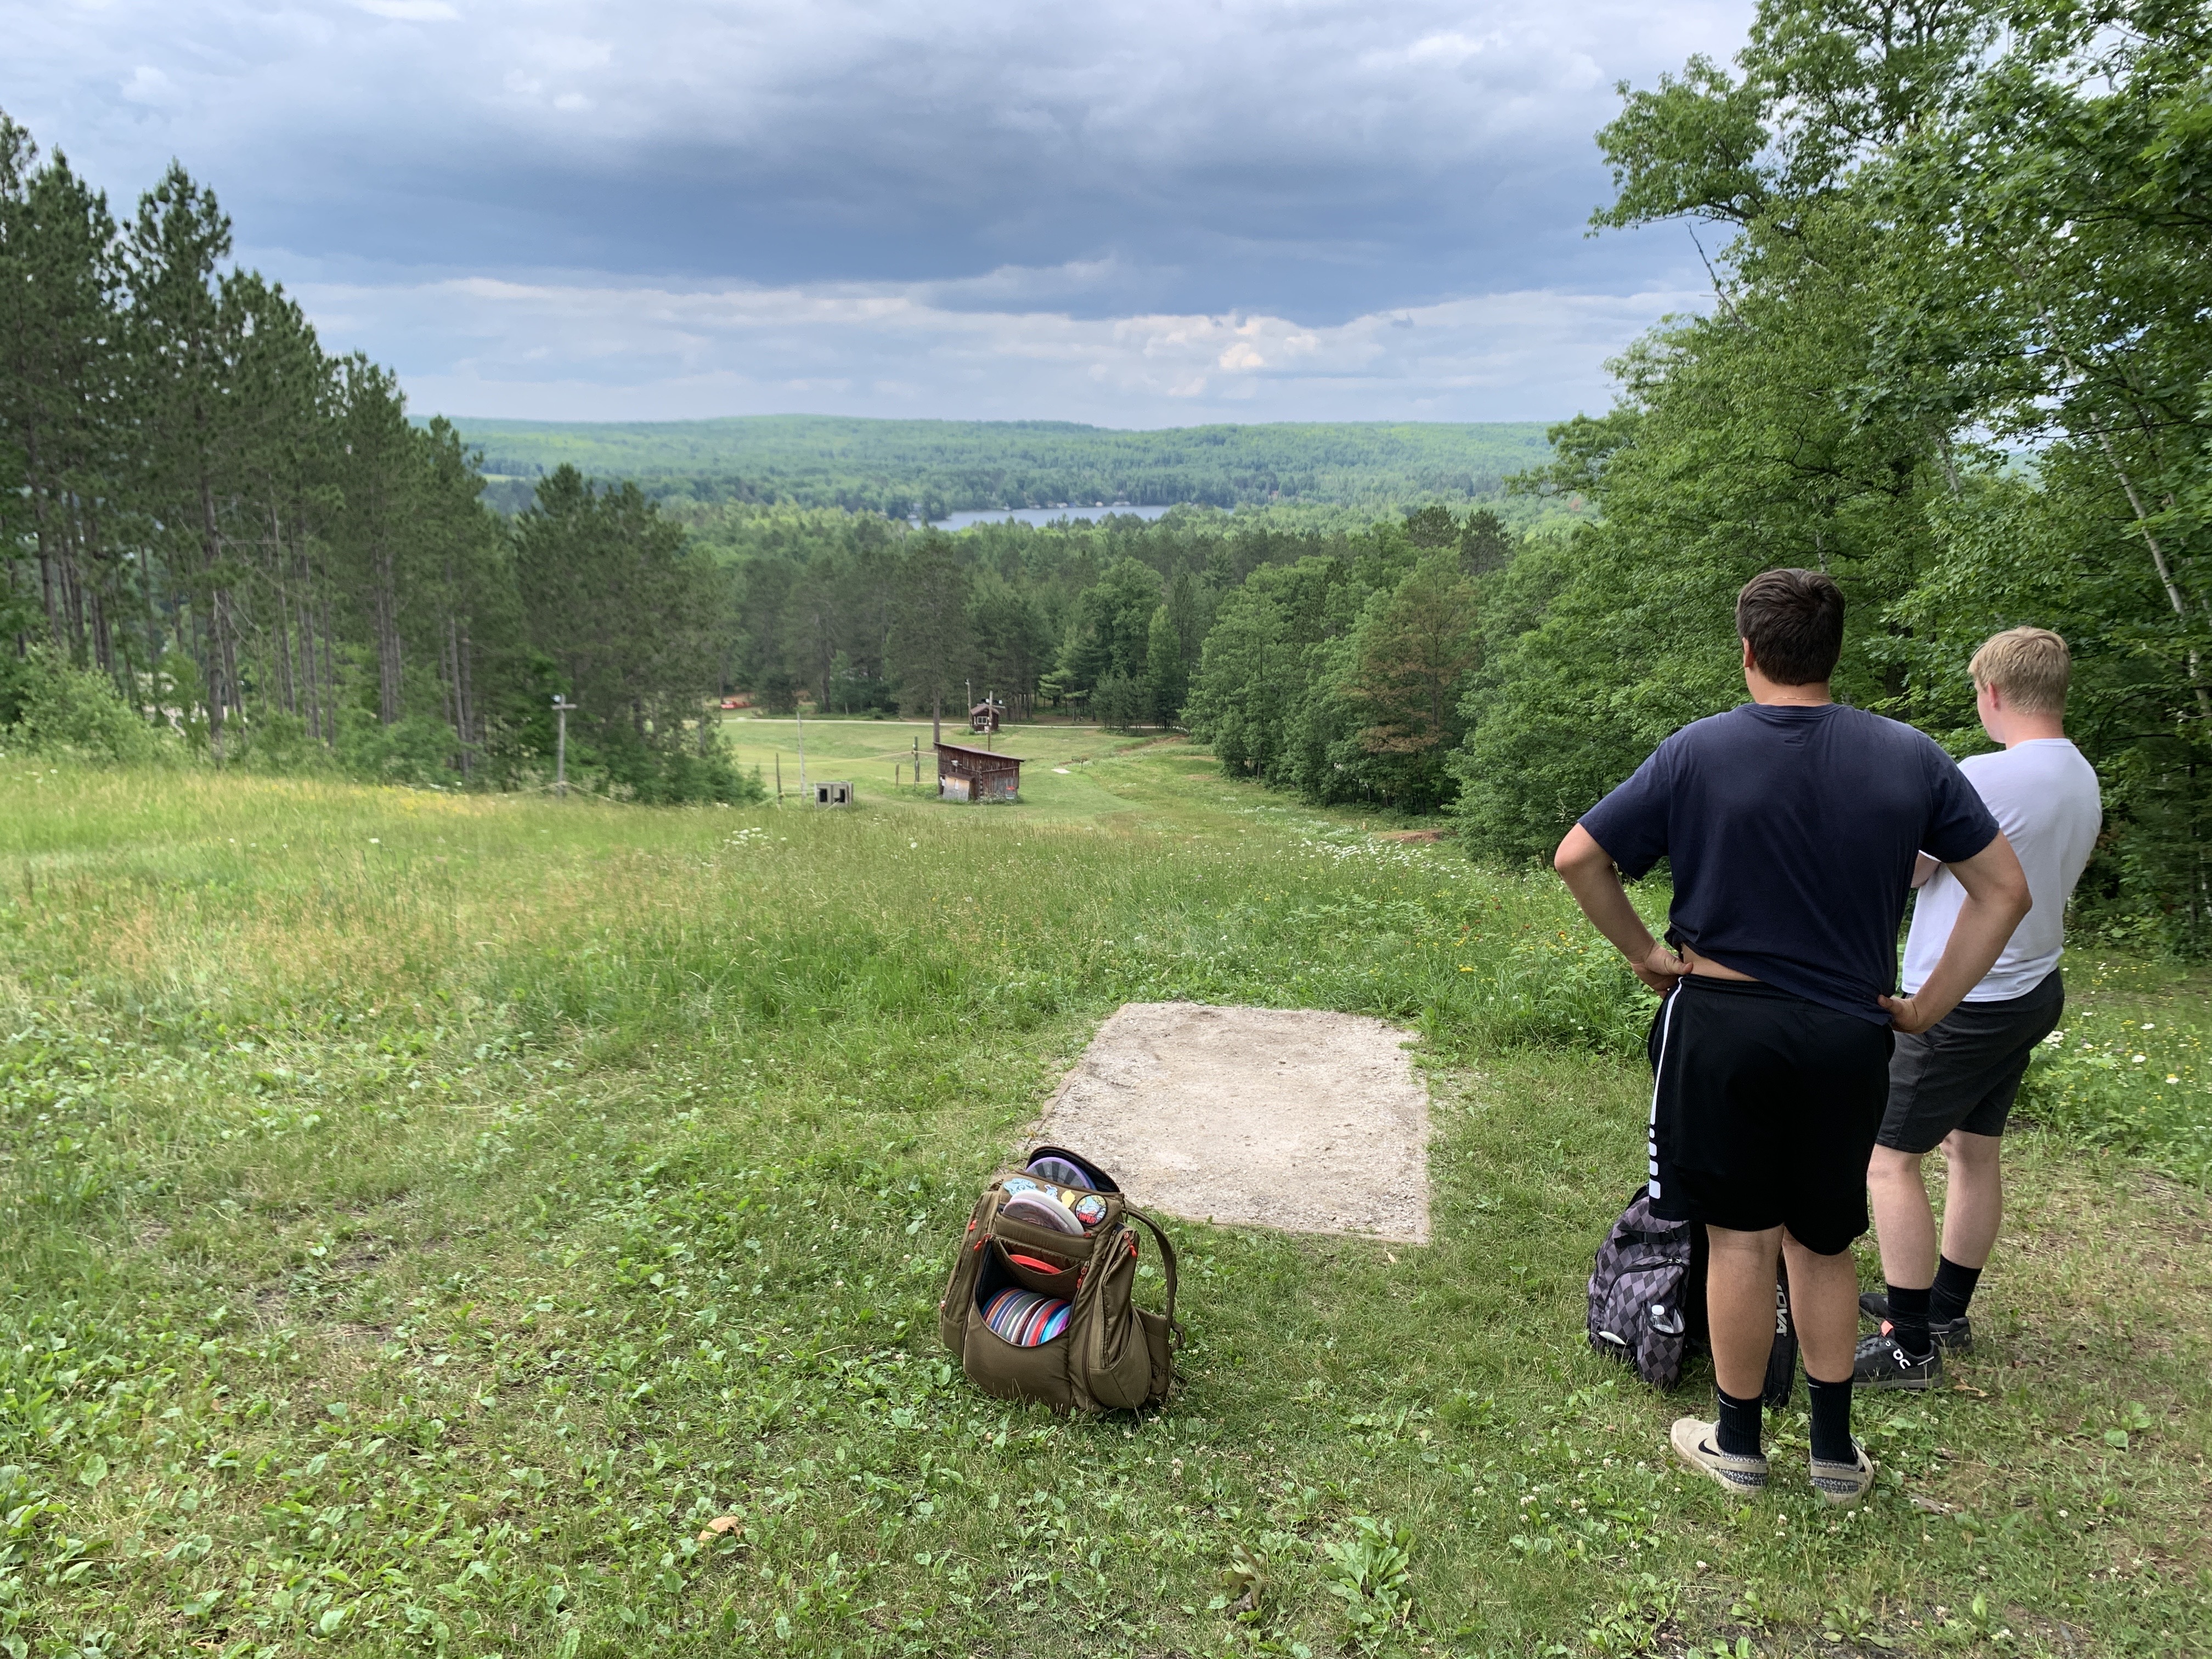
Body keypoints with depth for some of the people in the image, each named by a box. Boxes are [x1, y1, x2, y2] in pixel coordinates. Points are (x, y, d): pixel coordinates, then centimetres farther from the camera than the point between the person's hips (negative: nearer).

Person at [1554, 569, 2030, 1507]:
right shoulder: (1908, 757, 0)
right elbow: (2005, 890, 3)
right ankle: (1835, 1453, 28)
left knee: (1741, 1241, 9)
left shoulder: (1698, 752, -7)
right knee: (1825, 1246, 18)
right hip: (1847, 1036, 3)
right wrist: (1927, 1008, 6)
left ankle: (1737, 1445, 24)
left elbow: (1578, 857, -8)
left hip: (1722, 1022, -2)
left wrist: (1644, 953, 3)